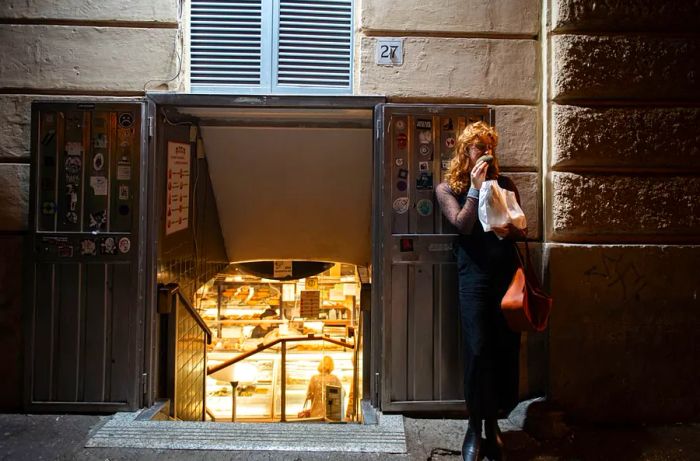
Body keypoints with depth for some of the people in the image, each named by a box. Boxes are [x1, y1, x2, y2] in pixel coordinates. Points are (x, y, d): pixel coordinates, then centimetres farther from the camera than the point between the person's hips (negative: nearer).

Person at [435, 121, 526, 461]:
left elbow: (522, 231, 13)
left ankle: (493, 423, 19)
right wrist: (475, 188, -11)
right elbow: (463, 225, -8)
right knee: (478, 350, -7)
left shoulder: (504, 184, 15)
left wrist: (509, 230, -8)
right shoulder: (447, 188, 7)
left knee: (506, 350, 2)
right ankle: (475, 427, 8)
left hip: (507, 273, 3)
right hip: (474, 276, -3)